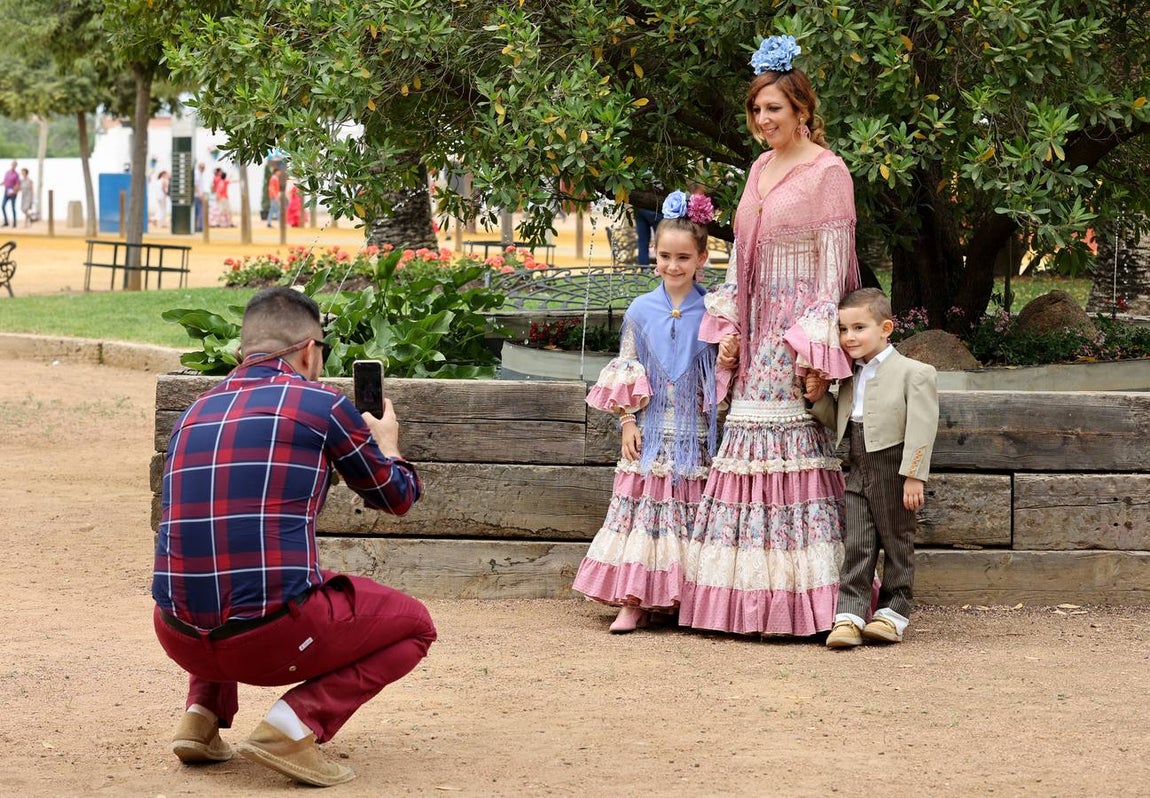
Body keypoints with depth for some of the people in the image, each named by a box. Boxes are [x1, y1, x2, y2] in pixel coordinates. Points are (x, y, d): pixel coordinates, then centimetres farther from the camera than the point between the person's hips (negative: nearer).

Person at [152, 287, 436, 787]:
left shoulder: (195, 413, 16)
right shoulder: (321, 404, 1)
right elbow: (397, 498, 16)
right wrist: (386, 442, 39)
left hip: (180, 639, 6)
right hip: (273, 637, -6)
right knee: (413, 625, 17)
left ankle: (203, 712, 16)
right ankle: (299, 721, -5)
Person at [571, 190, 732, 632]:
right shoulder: (641, 311, 4)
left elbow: (723, 377, 8)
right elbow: (624, 375, 7)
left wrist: (728, 359, -12)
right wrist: (628, 422, 1)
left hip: (695, 434, -1)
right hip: (650, 433, 1)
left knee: (692, 510, 0)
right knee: (642, 507, -1)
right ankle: (634, 602, 2)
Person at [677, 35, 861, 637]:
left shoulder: (827, 173, -7)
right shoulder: (760, 169, 16)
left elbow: (834, 265, -11)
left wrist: (817, 351, -16)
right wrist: (728, 327, 10)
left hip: (798, 326, -8)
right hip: (757, 328, 8)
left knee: (796, 455, -9)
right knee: (749, 450, 5)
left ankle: (798, 604, -6)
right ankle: (751, 602, 9)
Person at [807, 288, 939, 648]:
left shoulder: (914, 373, -9)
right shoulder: (850, 377, 14)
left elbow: (920, 428, -14)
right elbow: (838, 420, 18)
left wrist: (914, 475, -19)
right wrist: (817, 396, 1)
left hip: (893, 473, -6)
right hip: (859, 472, 6)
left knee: (896, 543, 7)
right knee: (855, 545, 0)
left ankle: (892, 613, 16)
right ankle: (849, 615, -2)